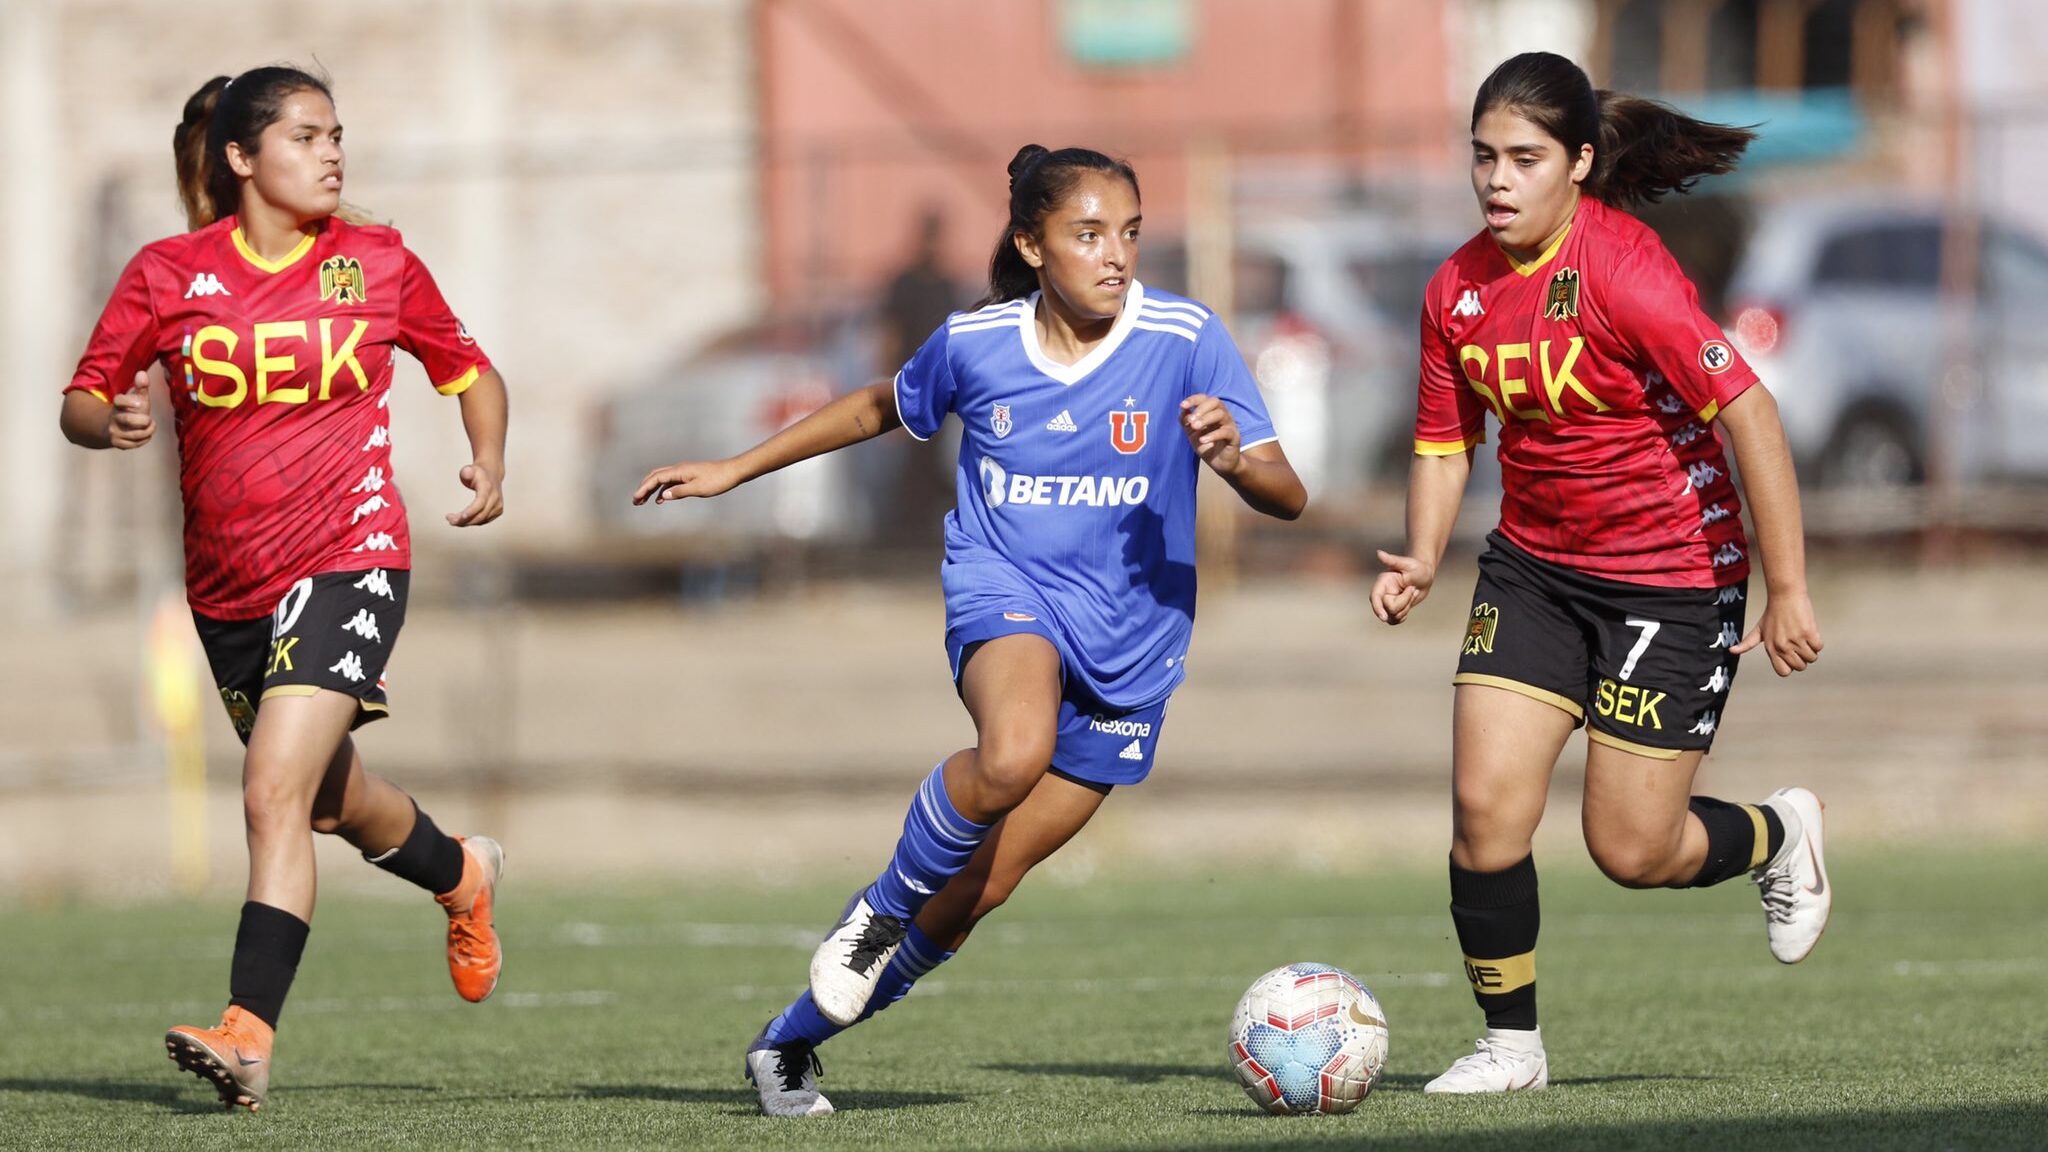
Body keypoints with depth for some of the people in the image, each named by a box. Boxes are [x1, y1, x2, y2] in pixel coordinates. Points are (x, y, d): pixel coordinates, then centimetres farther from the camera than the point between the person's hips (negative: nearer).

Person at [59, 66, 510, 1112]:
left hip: (348, 558, -3)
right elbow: (82, 400, 1)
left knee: (276, 788, -20)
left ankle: (249, 1032, -24)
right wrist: (109, 421, -22)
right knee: (332, 799, 19)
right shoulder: (169, 274, -2)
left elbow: (467, 369, 15)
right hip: (226, 584, 3)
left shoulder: (378, 265, 0)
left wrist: (488, 462, -2)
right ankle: (459, 875, 51)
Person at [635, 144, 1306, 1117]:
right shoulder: (975, 343, -4)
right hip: (1004, 592, -1)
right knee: (1012, 755, -38)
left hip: (1128, 642, 1)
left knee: (978, 891, 3)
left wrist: (1234, 459, -33)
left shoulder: (1185, 339, -10)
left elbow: (1288, 497, -10)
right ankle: (884, 905, -9)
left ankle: (792, 1039, 26)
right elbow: (883, 409, 18)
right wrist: (734, 470, 19)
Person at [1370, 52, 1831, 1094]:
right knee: (1484, 804, -8)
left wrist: (1787, 593, -21)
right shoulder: (1459, 289, -2)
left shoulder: (1626, 273, -22)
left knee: (1632, 851, -2)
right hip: (1534, 567, 5)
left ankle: (1778, 834, 31)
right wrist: (1420, 561, -9)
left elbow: (1751, 417, -22)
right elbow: (1445, 443, 10)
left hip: (1673, 578, -5)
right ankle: (1510, 1046, 9)